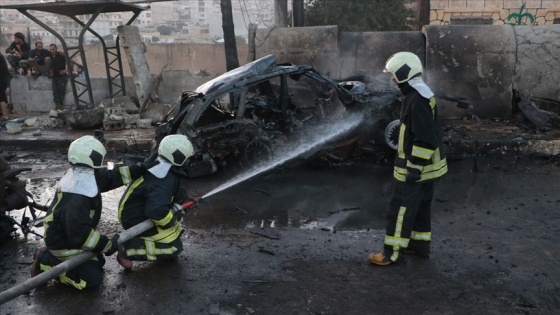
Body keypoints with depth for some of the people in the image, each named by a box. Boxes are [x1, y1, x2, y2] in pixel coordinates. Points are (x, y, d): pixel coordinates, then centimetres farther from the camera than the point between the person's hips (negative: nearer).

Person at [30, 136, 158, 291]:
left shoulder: (80, 174, -1)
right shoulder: (80, 191, -32)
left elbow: (111, 177, 8)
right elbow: (79, 232, -34)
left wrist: (141, 169, 3)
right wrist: (107, 244, -23)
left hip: (67, 234, 10)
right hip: (64, 243, -10)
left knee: (98, 261, 18)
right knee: (93, 280, -7)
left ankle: (51, 257, 15)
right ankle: (47, 263, -2)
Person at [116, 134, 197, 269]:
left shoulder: (161, 167, -3)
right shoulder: (163, 182, -32)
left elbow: (174, 188, 16)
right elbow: (157, 211, -41)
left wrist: (185, 198, 2)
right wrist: (172, 222, -23)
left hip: (137, 210, 9)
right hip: (136, 220, -9)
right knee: (174, 247, -6)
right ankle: (128, 249, -7)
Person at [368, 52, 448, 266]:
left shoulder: (417, 100, -24)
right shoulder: (422, 94, 10)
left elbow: (425, 138, -27)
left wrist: (415, 167, -23)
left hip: (416, 165, -10)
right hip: (425, 164, 10)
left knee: (401, 208, -3)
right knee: (421, 205, 18)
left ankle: (394, 252, 5)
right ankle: (420, 244, 30)